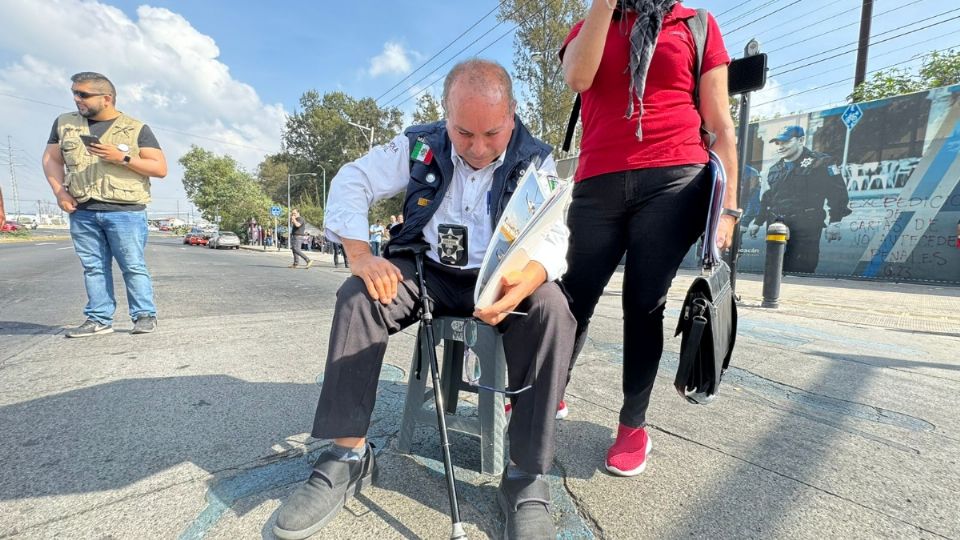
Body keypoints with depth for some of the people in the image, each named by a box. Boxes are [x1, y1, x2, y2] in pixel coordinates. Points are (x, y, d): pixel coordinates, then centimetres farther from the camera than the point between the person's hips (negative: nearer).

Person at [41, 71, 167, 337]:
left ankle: (145, 315, 6)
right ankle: (99, 319, 14)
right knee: (93, 267, 7)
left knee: (133, 266, -2)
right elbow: (51, 159, 18)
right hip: (82, 212, 4)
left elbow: (160, 168, -3)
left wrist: (122, 158, -15)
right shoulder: (64, 123, 14)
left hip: (125, 211, -4)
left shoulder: (137, 129, 1)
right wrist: (59, 191, 3)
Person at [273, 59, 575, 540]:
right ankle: (349, 454, -15)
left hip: (502, 282, -1)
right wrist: (360, 256, -20)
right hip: (426, 273, 2)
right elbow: (352, 182, -3)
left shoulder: (535, 161, -6)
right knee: (357, 296, -24)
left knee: (552, 309, -31)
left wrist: (522, 283, -40)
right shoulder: (420, 146, -2)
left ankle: (526, 476, -24)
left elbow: (553, 236, -16)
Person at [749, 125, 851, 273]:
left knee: (800, 270, -11)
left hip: (806, 228, -6)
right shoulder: (775, 169, 20)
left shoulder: (820, 162, 0)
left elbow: (837, 192, -5)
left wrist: (834, 222, -13)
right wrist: (757, 222, 25)